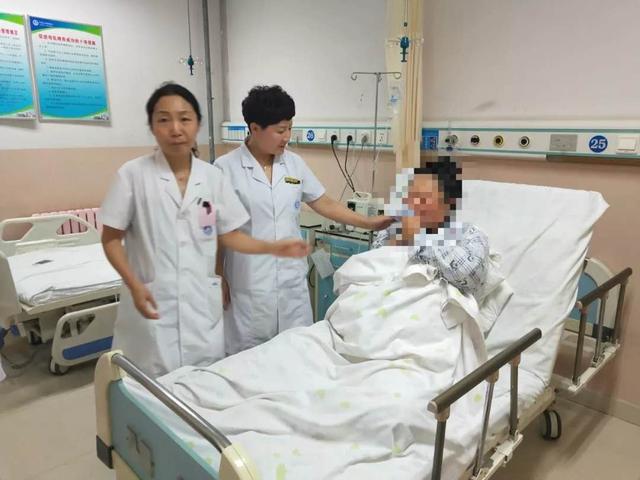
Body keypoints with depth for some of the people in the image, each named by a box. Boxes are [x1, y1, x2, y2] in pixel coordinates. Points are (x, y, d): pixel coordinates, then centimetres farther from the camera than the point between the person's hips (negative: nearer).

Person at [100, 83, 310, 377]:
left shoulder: (212, 176, 1)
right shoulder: (133, 174, -7)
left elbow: (229, 235, 7)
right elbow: (111, 239, -1)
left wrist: (273, 247, -4)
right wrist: (134, 285, -14)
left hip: (202, 306, 3)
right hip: (152, 304, -2)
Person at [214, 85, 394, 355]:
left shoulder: (294, 164, 5)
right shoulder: (226, 168, -8)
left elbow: (325, 204, 11)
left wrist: (368, 223, 7)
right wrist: (219, 280, -4)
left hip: (292, 281, 4)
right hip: (248, 285, -4)